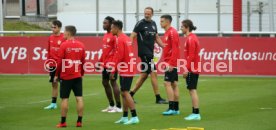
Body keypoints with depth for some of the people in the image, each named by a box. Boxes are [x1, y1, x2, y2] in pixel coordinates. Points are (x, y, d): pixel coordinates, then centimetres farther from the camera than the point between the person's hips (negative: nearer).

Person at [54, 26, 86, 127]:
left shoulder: (64, 45, -10)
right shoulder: (81, 45, 3)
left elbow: (60, 62, -8)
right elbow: (83, 61, 7)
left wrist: (57, 75, 2)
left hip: (66, 76, -4)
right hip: (77, 76, 4)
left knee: (65, 99, 2)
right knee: (79, 98, 2)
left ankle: (63, 122, 4)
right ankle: (79, 121, 2)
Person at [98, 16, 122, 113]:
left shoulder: (114, 36, -14)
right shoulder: (106, 35, 14)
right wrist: (100, 61, 19)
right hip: (105, 64, 10)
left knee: (113, 83, -6)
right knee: (105, 82, 12)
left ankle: (118, 107, -1)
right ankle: (111, 105, 22)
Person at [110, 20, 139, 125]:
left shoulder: (120, 39, -14)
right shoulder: (126, 38, 15)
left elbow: (119, 56, -18)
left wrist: (113, 70, -13)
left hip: (125, 71, -10)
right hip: (129, 70, 10)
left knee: (125, 93, -9)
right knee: (124, 93, 13)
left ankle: (134, 117, -12)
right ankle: (125, 117, 18)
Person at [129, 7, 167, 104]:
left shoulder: (153, 24, 13)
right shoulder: (140, 23, -7)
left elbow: (157, 38, 21)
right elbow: (132, 36, -11)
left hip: (150, 52, 8)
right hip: (144, 52, -8)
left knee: (144, 75, 11)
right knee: (153, 73, -9)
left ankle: (131, 94, 19)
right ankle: (158, 98, -6)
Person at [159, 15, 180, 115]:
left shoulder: (172, 32, -13)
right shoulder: (167, 33, 16)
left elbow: (175, 49, -20)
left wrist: (171, 63, -23)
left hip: (171, 64, -10)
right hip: (170, 63, 10)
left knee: (167, 83, -12)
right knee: (174, 84, 10)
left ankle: (171, 108, -12)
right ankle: (176, 109, 12)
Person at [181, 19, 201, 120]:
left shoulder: (190, 39, -15)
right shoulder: (191, 37, 15)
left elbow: (191, 56, -20)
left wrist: (187, 69, -19)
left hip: (192, 69, -10)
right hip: (194, 69, 10)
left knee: (192, 90, -8)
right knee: (192, 90, 11)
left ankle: (196, 114, -8)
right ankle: (195, 113, 14)